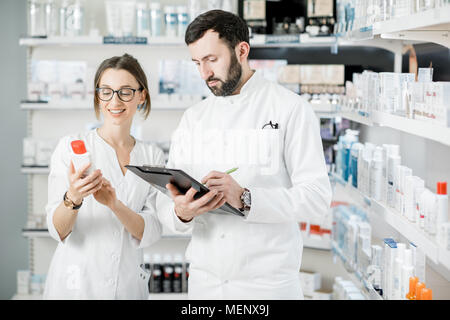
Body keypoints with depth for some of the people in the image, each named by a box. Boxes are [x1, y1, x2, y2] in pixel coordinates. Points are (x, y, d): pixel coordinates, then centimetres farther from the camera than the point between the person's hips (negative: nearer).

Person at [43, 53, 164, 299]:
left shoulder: (153, 157, 4)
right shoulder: (71, 147, -6)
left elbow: (150, 233, -6)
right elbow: (57, 230, -10)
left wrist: (114, 204, -22)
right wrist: (73, 198, -29)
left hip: (128, 285, 3)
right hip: (75, 286, -3)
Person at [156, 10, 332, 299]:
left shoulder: (291, 109, -5)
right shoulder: (193, 118, 9)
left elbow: (317, 199, -14)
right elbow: (165, 202, 4)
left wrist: (245, 199, -26)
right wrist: (181, 213, -19)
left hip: (268, 283, -4)